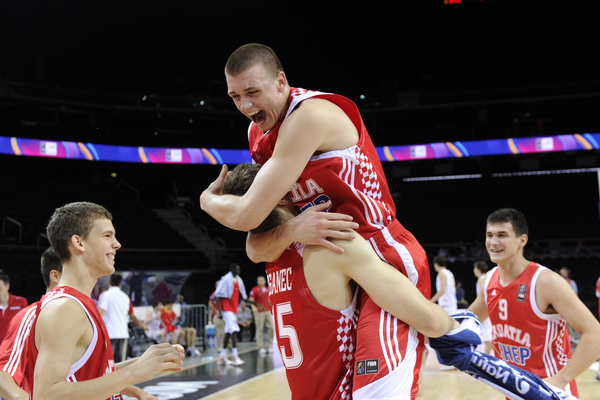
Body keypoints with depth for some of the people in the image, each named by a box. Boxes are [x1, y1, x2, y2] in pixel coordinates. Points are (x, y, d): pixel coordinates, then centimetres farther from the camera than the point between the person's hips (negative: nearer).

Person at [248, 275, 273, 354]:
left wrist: (271, 307, 20)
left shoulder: (267, 289, 12)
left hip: (267, 311, 5)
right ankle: (261, 347, 3)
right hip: (259, 312, -5)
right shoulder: (254, 290, -5)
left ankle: (269, 345, 10)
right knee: (260, 330, -2)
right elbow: (251, 300, -9)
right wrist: (253, 307, -26)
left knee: (272, 327, -1)